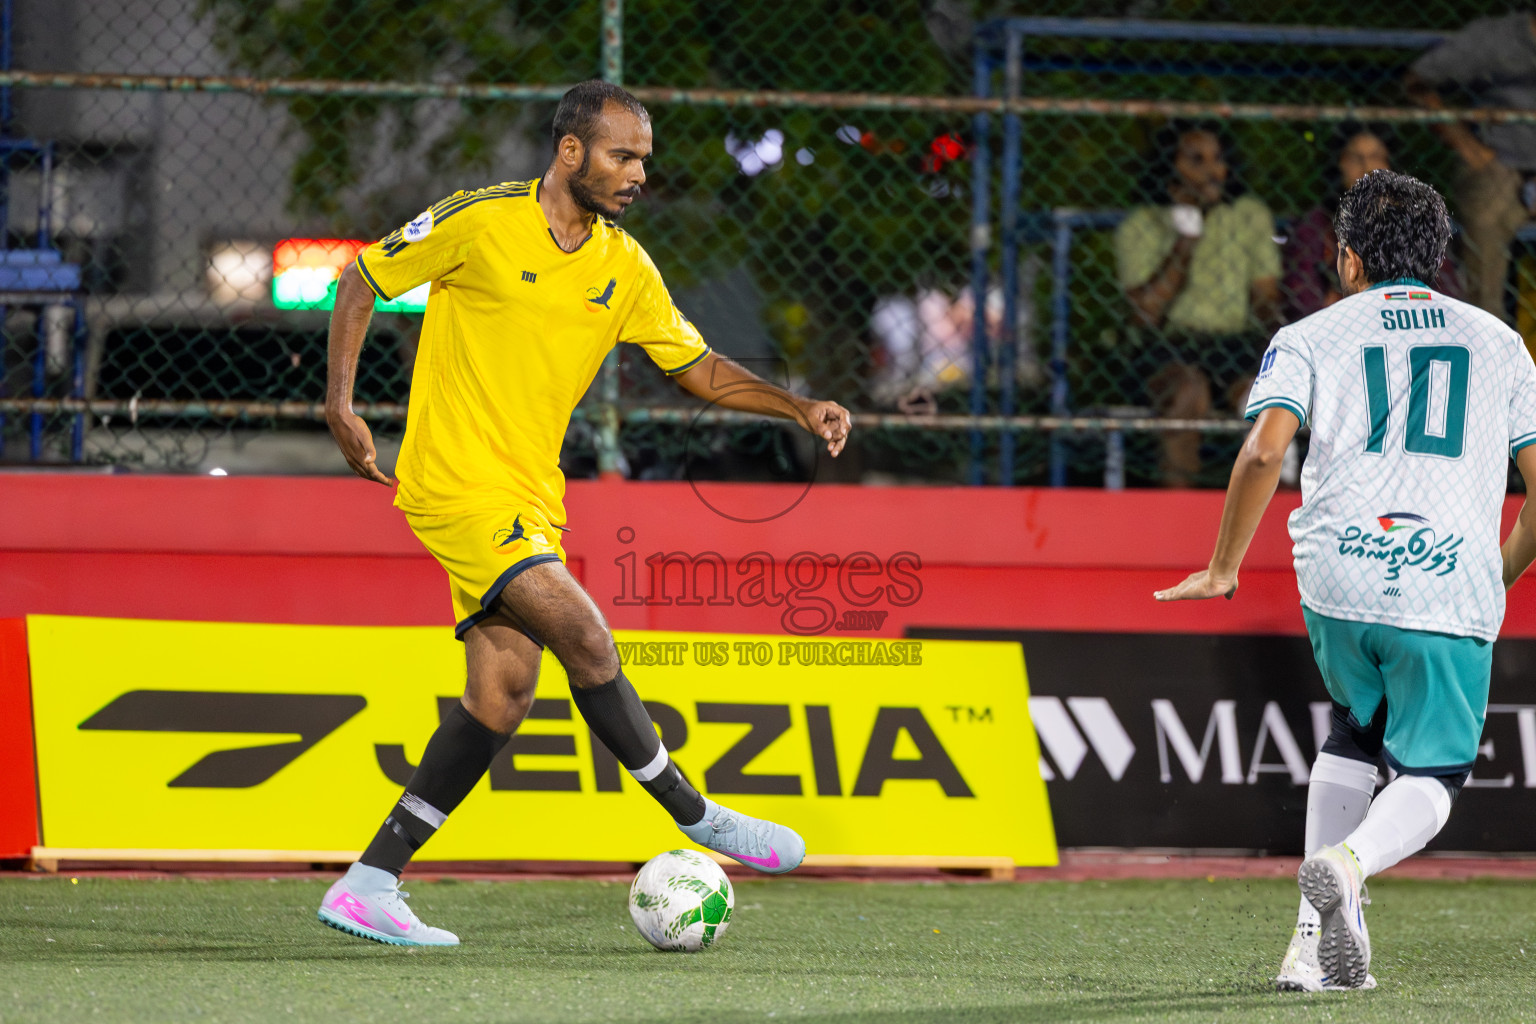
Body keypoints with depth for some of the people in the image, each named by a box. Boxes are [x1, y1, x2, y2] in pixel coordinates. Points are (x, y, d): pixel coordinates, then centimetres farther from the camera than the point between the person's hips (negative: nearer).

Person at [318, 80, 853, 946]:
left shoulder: (625, 267, 7)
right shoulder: (480, 223, -11)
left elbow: (697, 365, 15)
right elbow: (364, 278, -2)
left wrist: (799, 408, 1)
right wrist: (342, 403, -10)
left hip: (531, 498, 7)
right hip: (458, 484, -7)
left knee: (501, 698, 2)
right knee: (584, 637, -17)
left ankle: (369, 885, 6)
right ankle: (696, 817, -4)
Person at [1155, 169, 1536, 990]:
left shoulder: (1311, 338, 11)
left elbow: (1264, 450, -7)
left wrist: (1223, 569, 2)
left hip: (1338, 580, 1)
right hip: (1453, 588, -1)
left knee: (1355, 732, 26)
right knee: (1430, 776, 8)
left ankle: (1318, 938, 14)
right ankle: (1349, 862, -26)